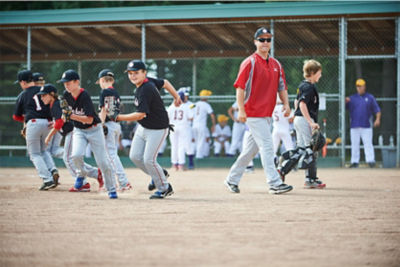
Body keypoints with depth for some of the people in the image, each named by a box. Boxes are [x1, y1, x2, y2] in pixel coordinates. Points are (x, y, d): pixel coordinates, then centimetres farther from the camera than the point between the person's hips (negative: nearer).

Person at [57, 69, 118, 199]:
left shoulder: (85, 96, -24)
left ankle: (111, 189, 11)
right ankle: (81, 175, 5)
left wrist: (72, 116, -35)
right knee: (76, 155, -24)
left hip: (94, 129, -4)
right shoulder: (66, 95, -5)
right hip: (79, 130, 4)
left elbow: (89, 120, -28)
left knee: (103, 161, -4)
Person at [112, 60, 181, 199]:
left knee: (149, 160, -10)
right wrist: (176, 97, 27)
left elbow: (140, 114, -32)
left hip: (157, 129, -9)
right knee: (135, 156, 5)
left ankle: (164, 188, 7)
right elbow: (165, 83, 15)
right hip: (142, 128, 9)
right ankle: (157, 175, 27)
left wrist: (119, 117, -28)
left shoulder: (145, 90, -27)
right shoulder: (148, 81, 0)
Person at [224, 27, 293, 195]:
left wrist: (286, 104, 1)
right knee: (266, 146, -12)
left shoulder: (276, 65, 14)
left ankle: (232, 179, 23)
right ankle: (275, 183, -14)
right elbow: (240, 86, -10)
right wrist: (241, 110, -17)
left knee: (252, 148, 12)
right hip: (253, 113, -7)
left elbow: (281, 86, 18)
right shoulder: (250, 63, -7)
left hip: (267, 114, 7)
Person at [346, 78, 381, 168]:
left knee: (368, 143, -9)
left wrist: (377, 119, -9)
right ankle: (355, 161, 7)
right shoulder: (352, 98, 12)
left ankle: (371, 160, -13)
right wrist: (345, 101, -17)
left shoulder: (370, 97, 9)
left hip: (366, 126, -2)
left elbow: (377, 110, 7)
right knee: (354, 144, 3)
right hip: (354, 126, 2)